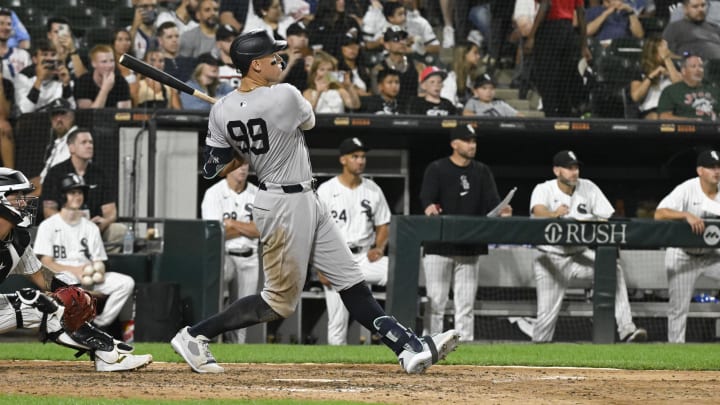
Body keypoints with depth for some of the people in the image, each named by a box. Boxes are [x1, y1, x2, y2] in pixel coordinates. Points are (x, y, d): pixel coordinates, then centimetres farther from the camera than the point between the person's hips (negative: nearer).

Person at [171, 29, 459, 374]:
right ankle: (194, 336, 5)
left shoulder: (221, 112, -3)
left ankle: (410, 348, 7)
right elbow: (308, 121, 3)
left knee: (352, 283, 7)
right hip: (286, 205, -9)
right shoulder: (285, 97, -21)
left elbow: (214, 170, 0)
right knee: (279, 301, 2)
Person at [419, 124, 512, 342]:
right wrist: (430, 207, -40)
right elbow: (426, 197, -16)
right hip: (439, 246, -4)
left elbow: (491, 201, 0)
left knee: (466, 304, 7)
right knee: (436, 301, -3)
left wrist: (500, 210, -23)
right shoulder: (436, 169, -1)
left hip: (470, 248, 4)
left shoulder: (482, 172, 12)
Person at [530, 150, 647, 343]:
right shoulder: (544, 190, -10)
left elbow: (609, 218, -6)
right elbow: (538, 211, -34)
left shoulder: (588, 188, -1)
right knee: (547, 314, -7)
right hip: (552, 258, -2)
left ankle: (626, 330, -29)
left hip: (582, 254, 2)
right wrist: (553, 215, -57)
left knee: (614, 269, -25)